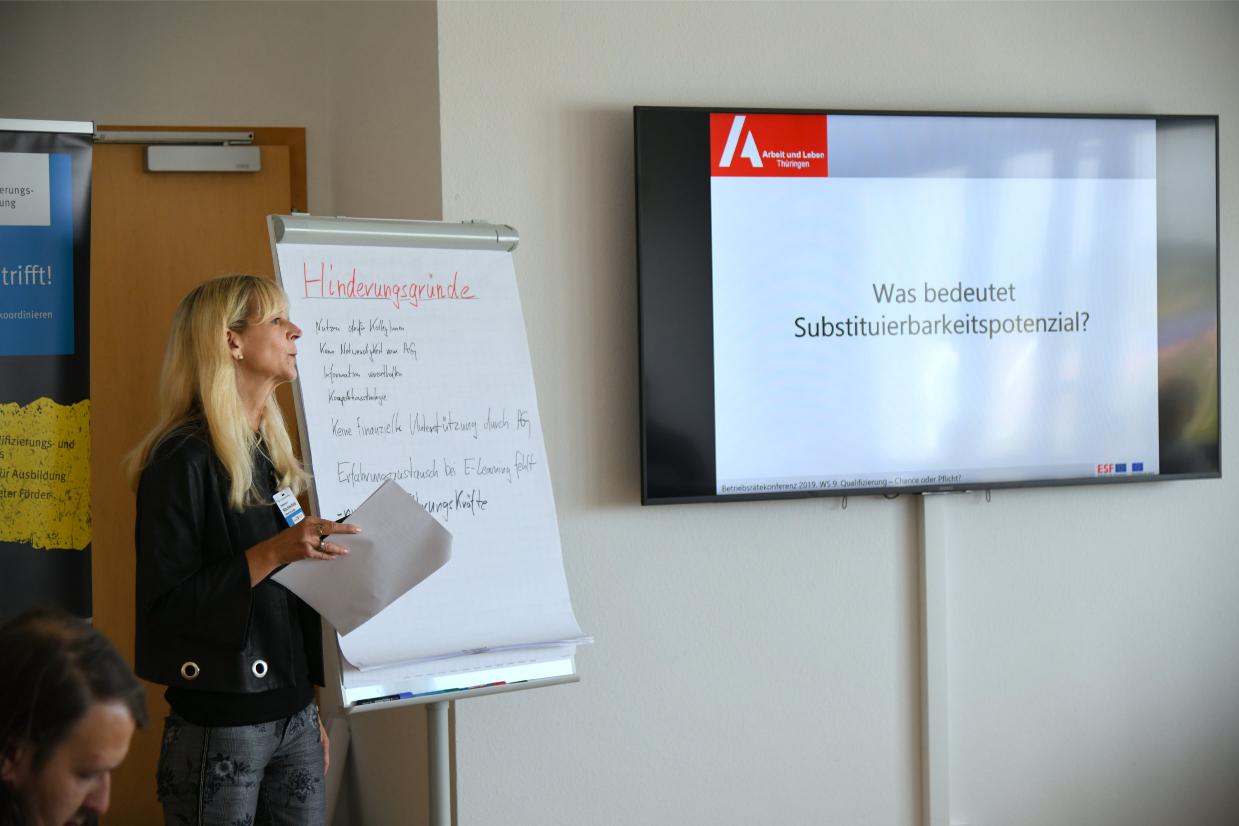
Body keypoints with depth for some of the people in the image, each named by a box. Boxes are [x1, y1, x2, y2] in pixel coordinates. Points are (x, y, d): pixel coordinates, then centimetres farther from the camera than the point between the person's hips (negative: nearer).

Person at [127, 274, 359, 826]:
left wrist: (311, 712, 17)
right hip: (220, 727, -7)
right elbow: (164, 604, -17)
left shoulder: (272, 455, 11)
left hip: (293, 715, 7)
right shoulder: (184, 459, -13)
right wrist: (272, 553, -23)